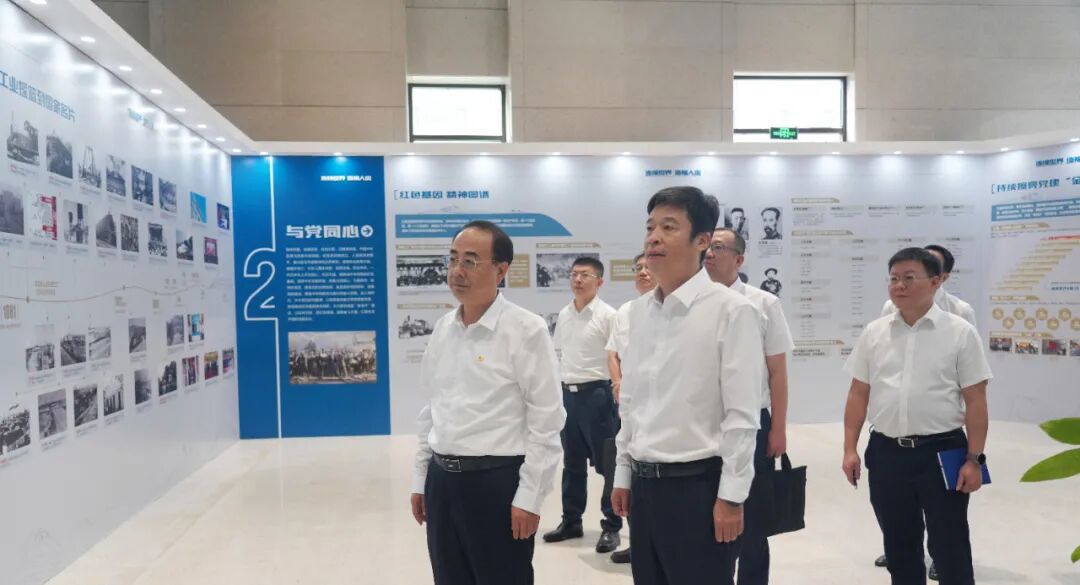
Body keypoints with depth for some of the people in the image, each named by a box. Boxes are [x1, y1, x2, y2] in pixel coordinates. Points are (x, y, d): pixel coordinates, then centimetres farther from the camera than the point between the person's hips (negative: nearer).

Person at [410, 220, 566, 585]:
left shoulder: (525, 330, -12)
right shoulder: (443, 328, 7)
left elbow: (546, 420, -12)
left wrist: (529, 497, -13)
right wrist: (420, 479, 13)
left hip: (496, 481, -6)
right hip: (441, 479, 6)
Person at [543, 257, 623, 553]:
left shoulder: (607, 315, -9)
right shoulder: (563, 315, 9)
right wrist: (557, 388, 13)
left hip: (597, 393, -6)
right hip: (568, 394, 6)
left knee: (607, 464, 1)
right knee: (572, 463, 16)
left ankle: (611, 526, 12)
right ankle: (571, 520, 28)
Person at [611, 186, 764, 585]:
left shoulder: (730, 310, -14)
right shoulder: (639, 311, 6)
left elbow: (742, 415, -13)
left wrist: (731, 496, -13)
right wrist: (623, 475, 13)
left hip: (698, 485, -6)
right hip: (645, 484, 6)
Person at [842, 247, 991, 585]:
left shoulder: (960, 332, -4)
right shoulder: (874, 333, 5)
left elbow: (975, 401, -4)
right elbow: (858, 394, 7)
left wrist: (974, 459, -8)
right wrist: (850, 449, 3)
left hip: (942, 451, -3)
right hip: (886, 452, 3)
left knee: (950, 548, 6)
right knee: (898, 546, 16)